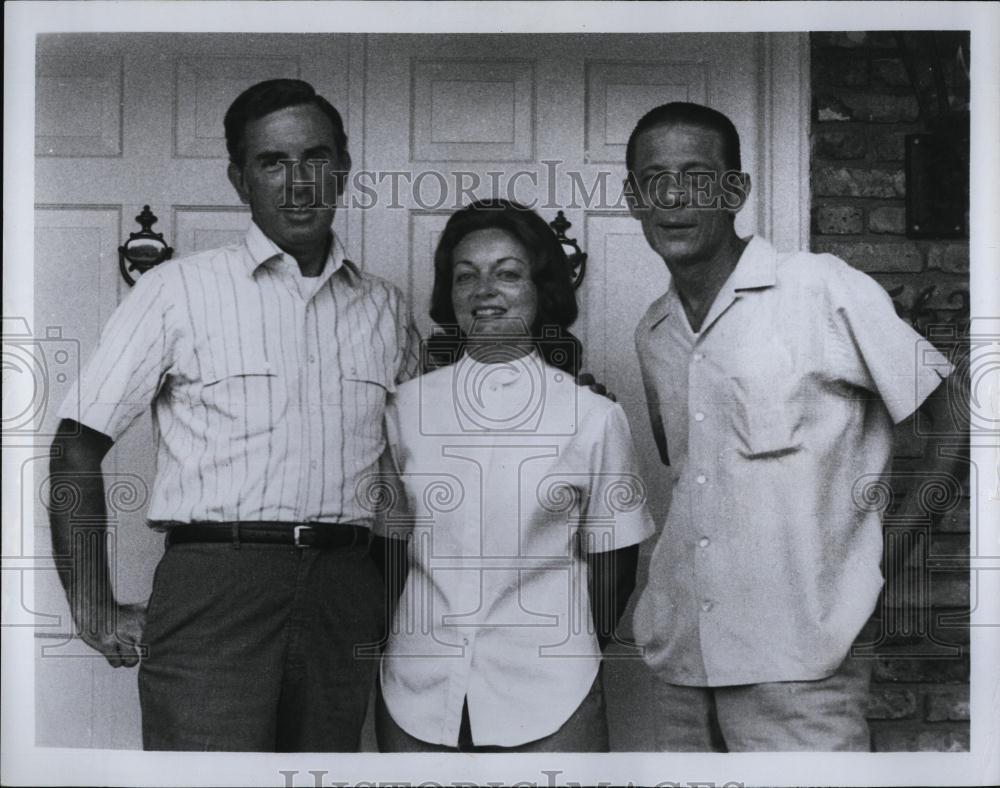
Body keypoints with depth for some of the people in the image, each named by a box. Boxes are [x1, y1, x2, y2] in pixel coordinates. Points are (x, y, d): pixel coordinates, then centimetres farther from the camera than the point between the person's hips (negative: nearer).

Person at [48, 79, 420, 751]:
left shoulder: (387, 309, 16)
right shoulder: (179, 290, 4)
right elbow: (77, 447, 3)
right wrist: (97, 616, -3)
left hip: (344, 599, 4)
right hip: (214, 588, -3)